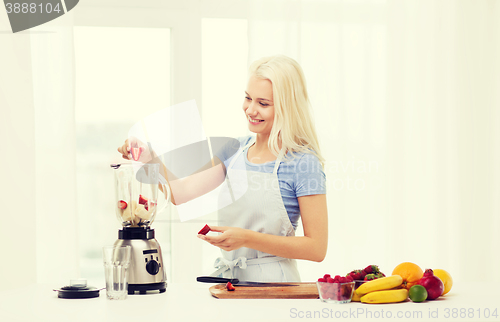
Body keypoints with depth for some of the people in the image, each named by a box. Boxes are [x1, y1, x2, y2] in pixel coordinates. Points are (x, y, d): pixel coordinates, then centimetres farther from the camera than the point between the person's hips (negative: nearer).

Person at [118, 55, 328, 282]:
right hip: (226, 279, 5)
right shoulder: (235, 150, 11)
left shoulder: (304, 163, -9)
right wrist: (151, 158, -7)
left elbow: (317, 249, -11)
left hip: (272, 285, -5)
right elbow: (180, 193, 9)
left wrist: (247, 238, -18)